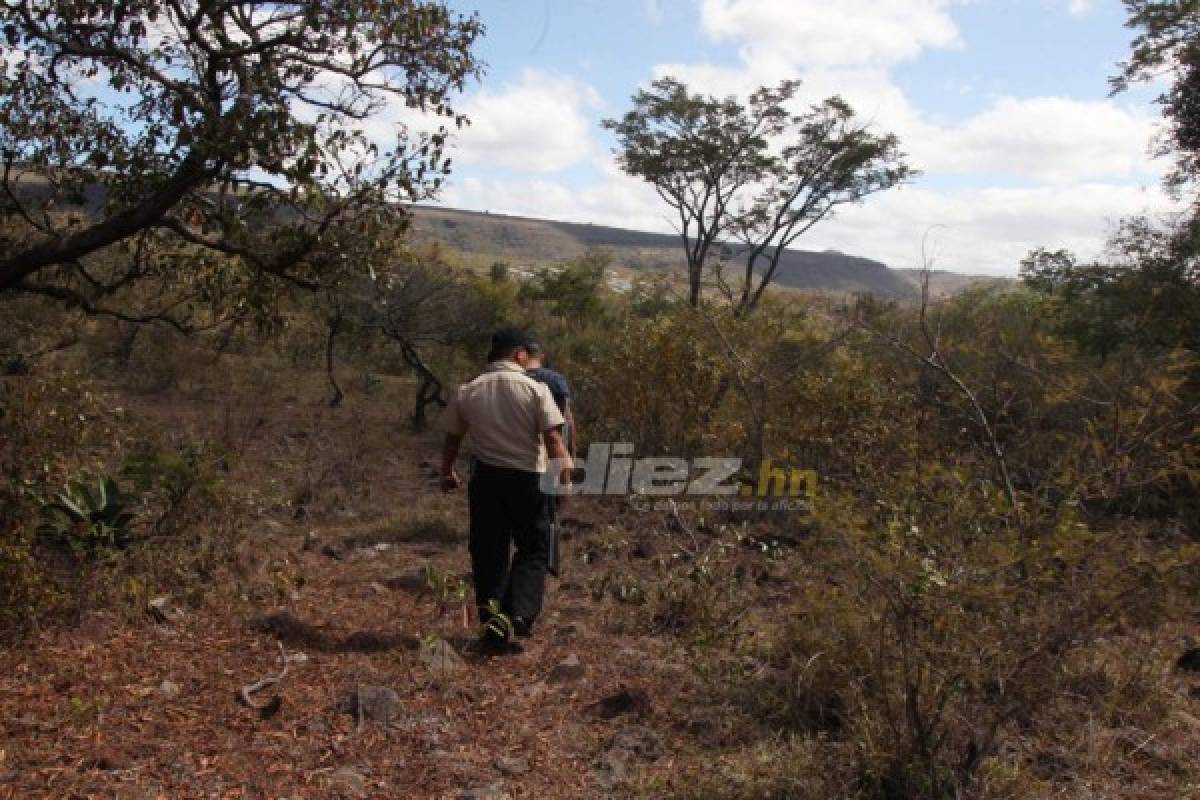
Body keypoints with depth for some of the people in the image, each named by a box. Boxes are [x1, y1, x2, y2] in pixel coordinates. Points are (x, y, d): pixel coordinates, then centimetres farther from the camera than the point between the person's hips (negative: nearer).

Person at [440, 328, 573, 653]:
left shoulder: (466, 392, 2)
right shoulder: (535, 389, -7)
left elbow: (452, 438, 11)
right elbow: (553, 437, -14)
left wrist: (447, 473, 26)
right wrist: (563, 470, -7)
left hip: (485, 479, 3)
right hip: (526, 479, -2)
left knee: (489, 553, 9)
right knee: (533, 550, 11)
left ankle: (492, 622, 11)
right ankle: (517, 617, -4)